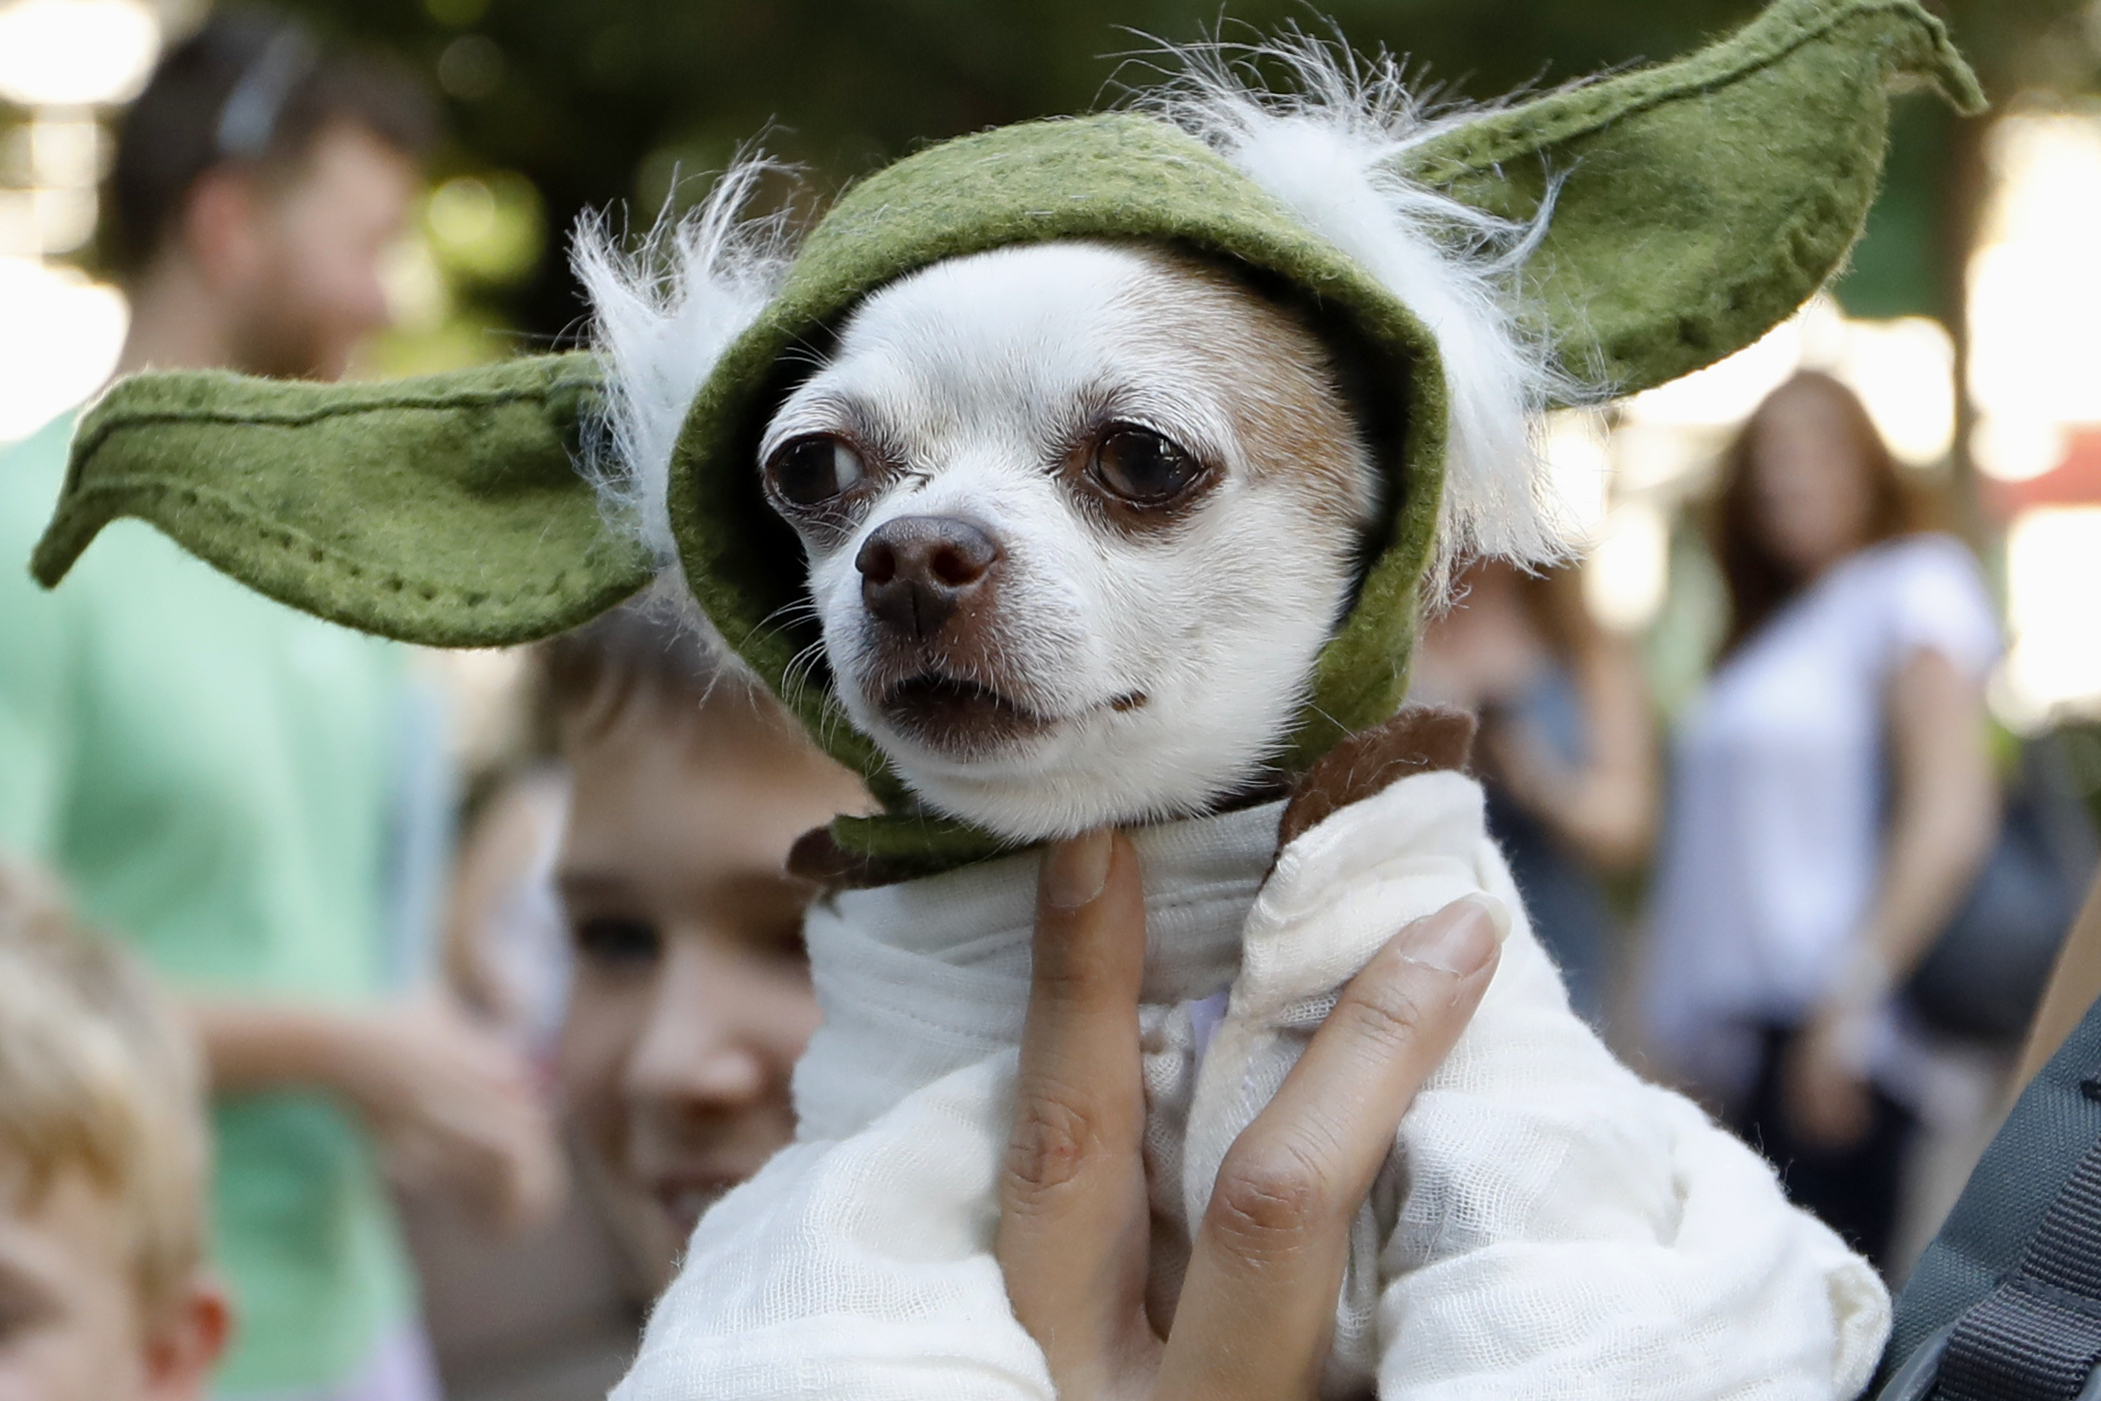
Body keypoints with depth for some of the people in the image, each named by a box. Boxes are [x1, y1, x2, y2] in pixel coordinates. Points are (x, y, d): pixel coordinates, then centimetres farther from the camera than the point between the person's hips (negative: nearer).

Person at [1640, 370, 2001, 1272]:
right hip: (1751, 1029, 8)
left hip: (1836, 1032, -8)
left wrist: (1849, 1001, -17)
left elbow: (1951, 818, -12)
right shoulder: (1774, 628, 24)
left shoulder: (1915, 584, -2)